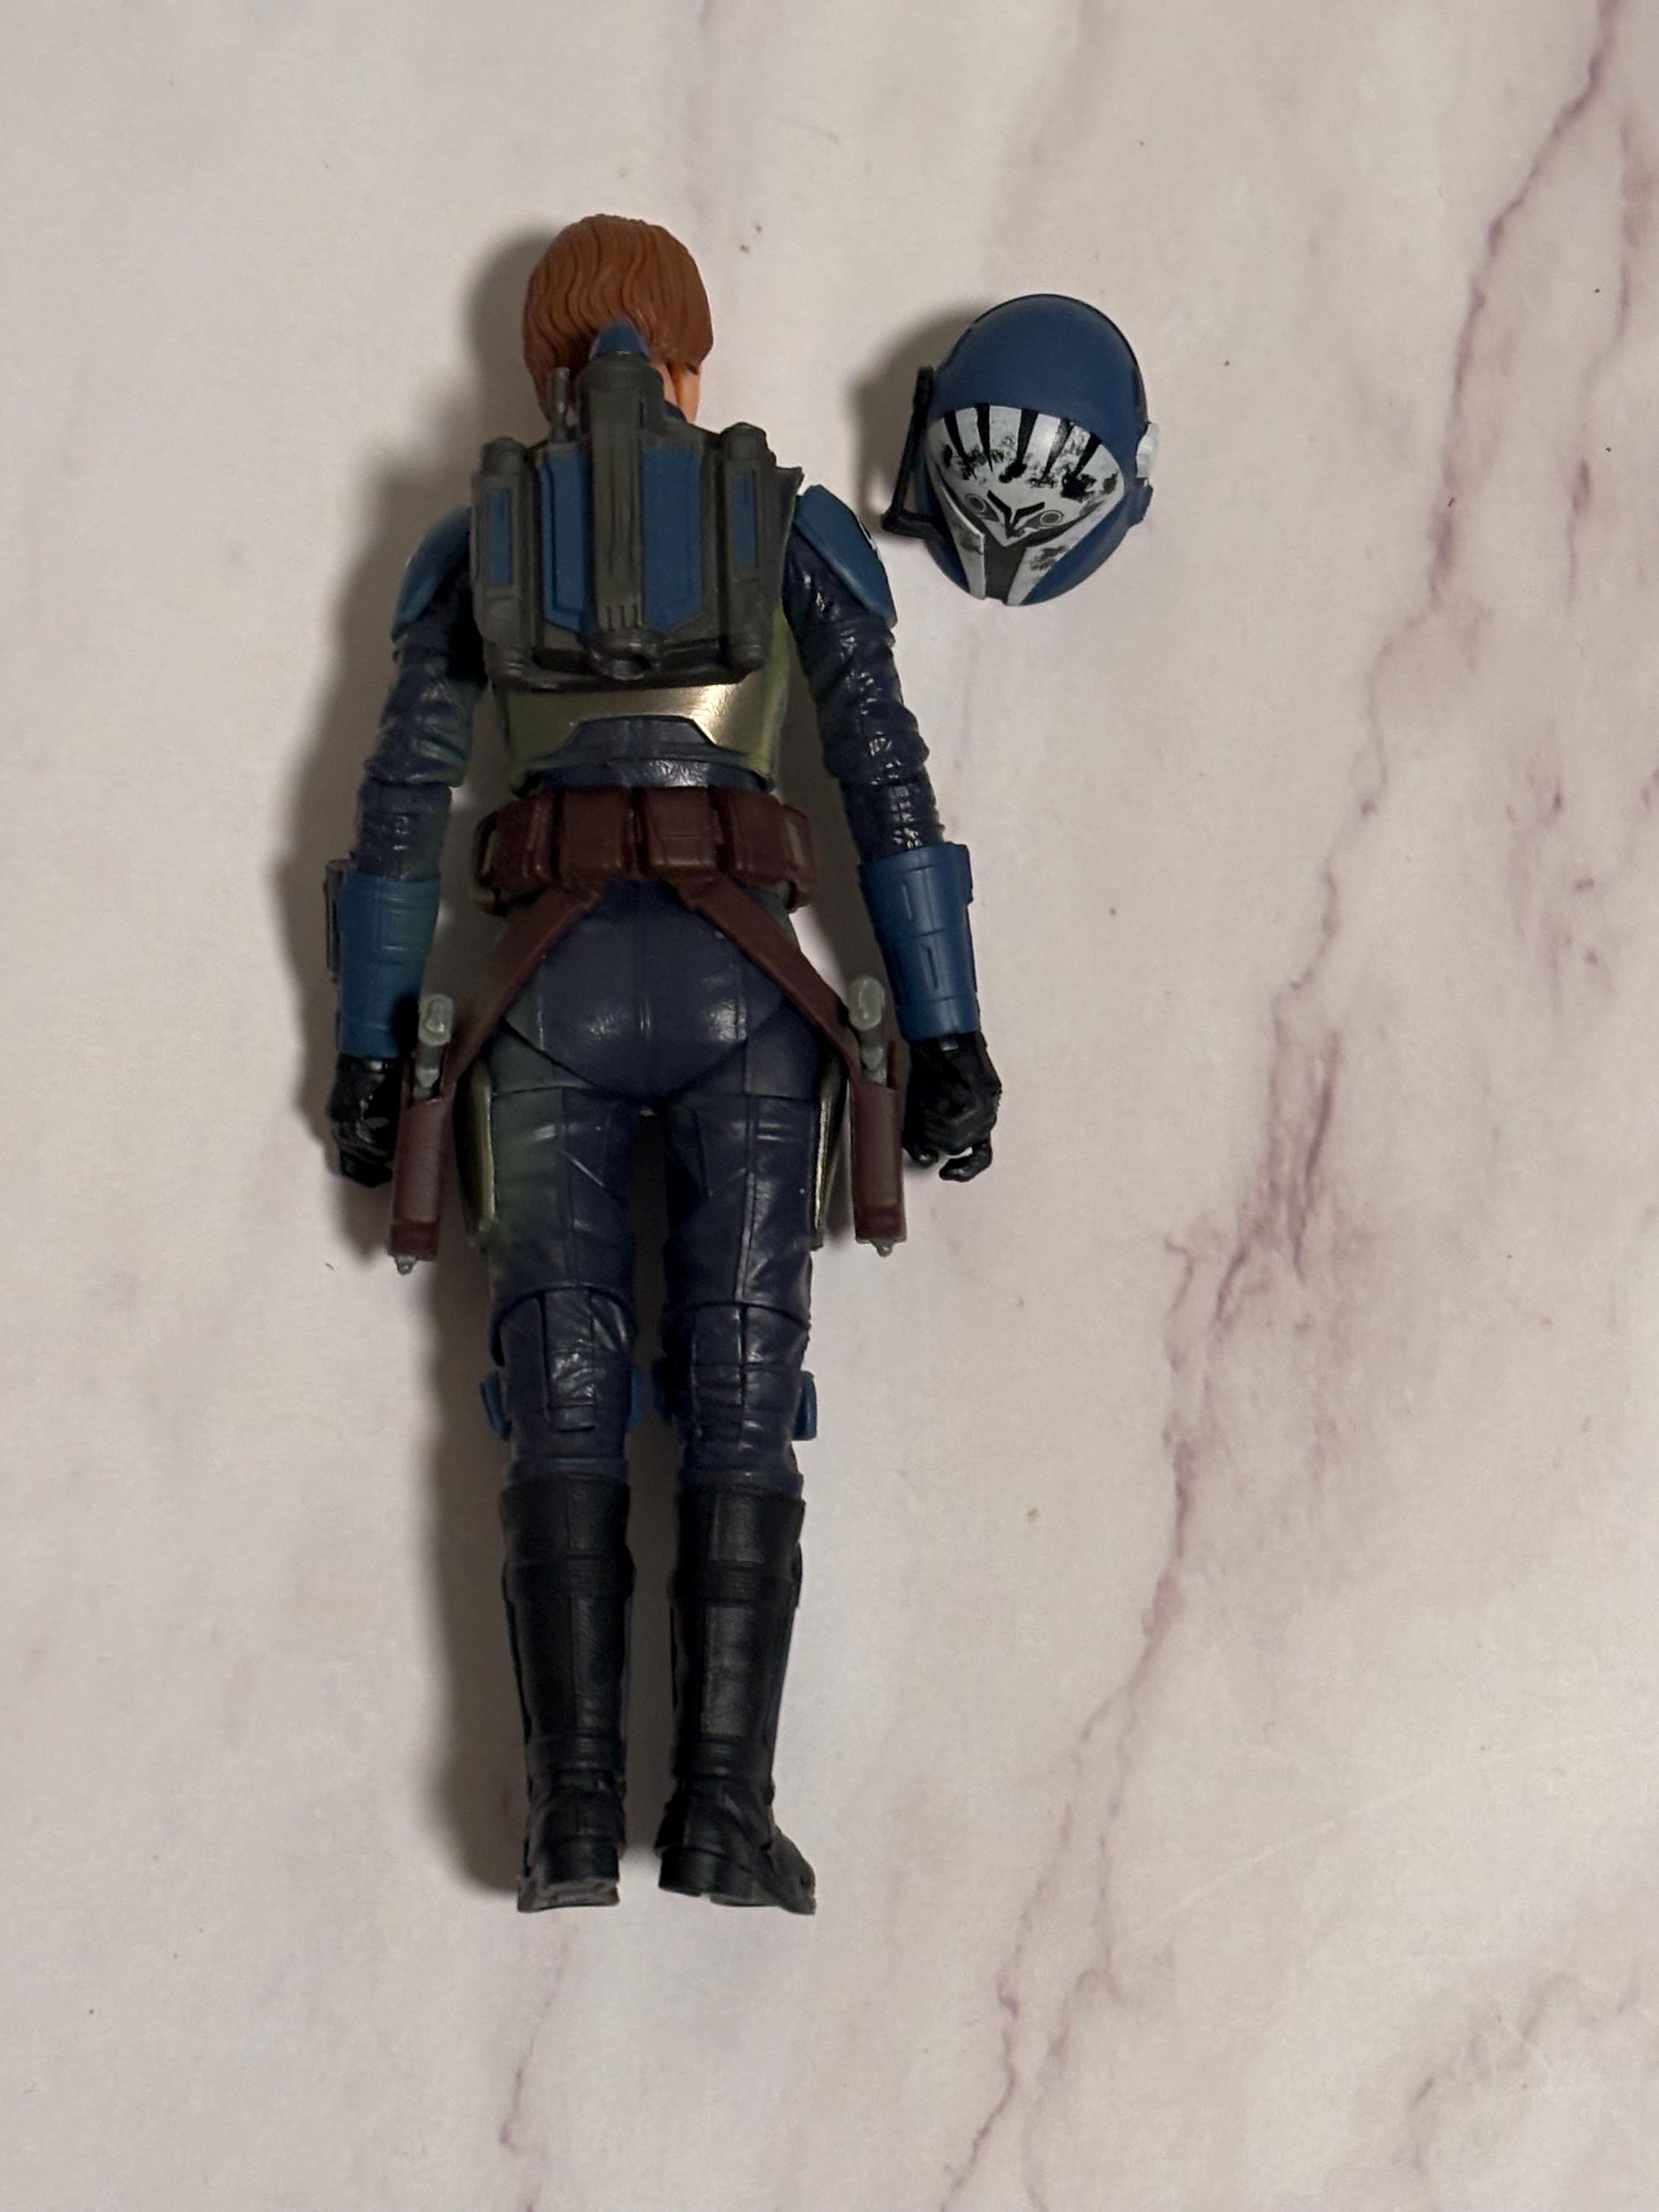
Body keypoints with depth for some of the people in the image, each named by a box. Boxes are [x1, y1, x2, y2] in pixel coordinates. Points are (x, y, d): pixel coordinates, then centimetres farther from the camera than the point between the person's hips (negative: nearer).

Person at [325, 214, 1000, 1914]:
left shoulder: (469, 543, 15)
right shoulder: (798, 527, 12)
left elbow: (399, 805, 9)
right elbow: (887, 781, 2)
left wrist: (368, 1047, 12)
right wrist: (947, 1036, 2)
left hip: (553, 993, 1)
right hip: (738, 990, -1)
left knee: (563, 1402, 0)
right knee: (740, 1400, -1)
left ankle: (573, 1808, -10)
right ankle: (724, 1808, -10)